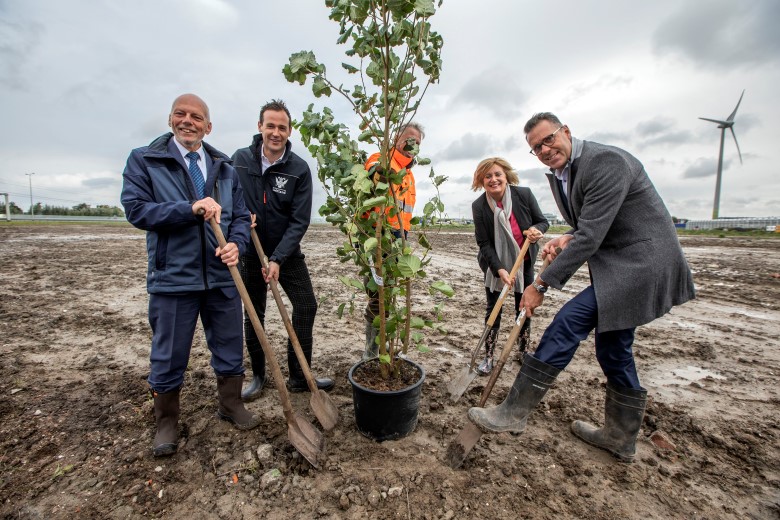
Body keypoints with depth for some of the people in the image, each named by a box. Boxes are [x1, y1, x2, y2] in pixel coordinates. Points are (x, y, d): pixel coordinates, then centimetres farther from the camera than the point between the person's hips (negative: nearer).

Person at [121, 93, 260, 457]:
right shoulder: (143, 160, 2)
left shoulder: (224, 168, 11)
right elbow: (135, 208, -10)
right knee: (169, 357, 11)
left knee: (230, 347, 14)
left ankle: (231, 405, 36)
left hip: (222, 276, 3)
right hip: (173, 277, -2)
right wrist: (190, 209, -22)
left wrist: (236, 244, -11)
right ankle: (166, 422, 35)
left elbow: (241, 216, 9)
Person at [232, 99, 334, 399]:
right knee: (253, 315, 9)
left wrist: (278, 259, -20)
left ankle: (299, 377, 12)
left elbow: (299, 221, -14)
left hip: (286, 252, -1)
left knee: (306, 306, -5)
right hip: (250, 251, 1)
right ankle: (258, 377, 28)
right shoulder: (240, 159, -4)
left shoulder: (299, 169, -10)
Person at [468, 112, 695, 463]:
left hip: (642, 261, -10)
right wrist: (566, 239, -5)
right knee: (612, 347, 14)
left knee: (568, 322, -18)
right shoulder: (558, 176, 8)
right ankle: (621, 437, 31)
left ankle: (513, 412, -8)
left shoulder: (607, 161, -20)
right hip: (620, 264, 10)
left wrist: (542, 285, -24)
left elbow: (590, 236, -26)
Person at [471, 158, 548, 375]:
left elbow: (542, 221, -4)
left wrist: (537, 229, -28)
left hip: (525, 261, 2)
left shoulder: (524, 194, -17)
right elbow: (484, 243, -18)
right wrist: (500, 270, -28)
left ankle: (524, 351, 33)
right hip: (495, 263, -1)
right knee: (493, 308, 3)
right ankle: (488, 357, 15)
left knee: (524, 307, 12)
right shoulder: (478, 206, -19)